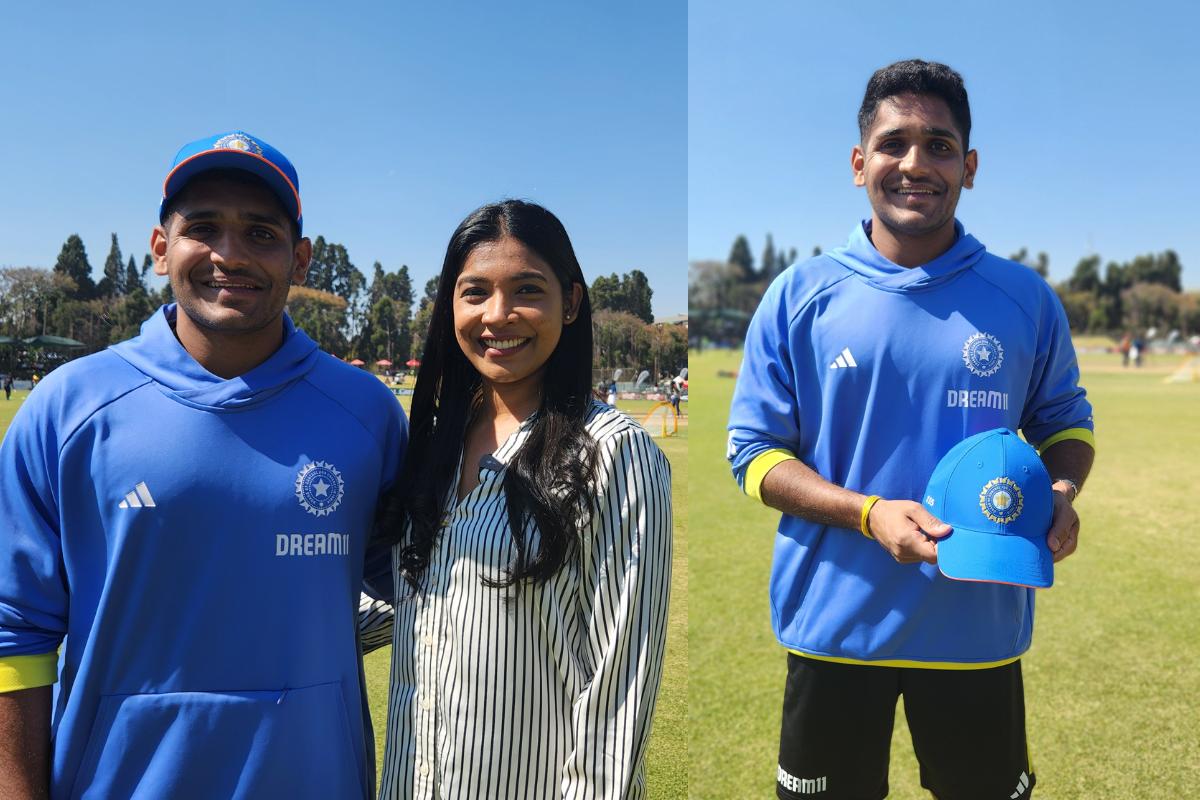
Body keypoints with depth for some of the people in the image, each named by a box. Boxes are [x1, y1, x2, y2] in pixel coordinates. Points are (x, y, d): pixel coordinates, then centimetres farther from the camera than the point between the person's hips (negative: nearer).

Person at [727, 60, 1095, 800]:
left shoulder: (1025, 298, 0)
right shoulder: (800, 295, -5)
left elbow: (1067, 419, 12)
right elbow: (754, 449, -4)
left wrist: (1060, 494, -10)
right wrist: (868, 512, -19)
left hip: (979, 627, 1)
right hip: (834, 624, 0)